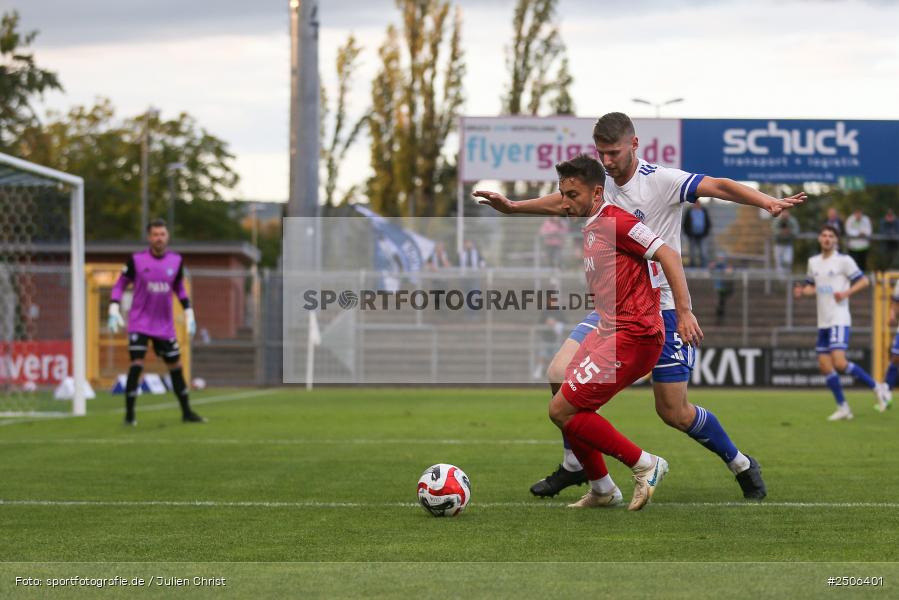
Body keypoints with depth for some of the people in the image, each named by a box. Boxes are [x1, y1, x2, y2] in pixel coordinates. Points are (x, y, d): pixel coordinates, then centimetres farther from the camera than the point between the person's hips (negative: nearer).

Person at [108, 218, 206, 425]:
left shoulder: (176, 260, 3)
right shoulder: (136, 260, -7)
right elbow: (120, 285, 2)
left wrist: (189, 314, 14)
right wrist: (114, 311, -8)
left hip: (165, 326, 4)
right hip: (139, 323, -4)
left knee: (175, 367, 10)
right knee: (136, 365, -15)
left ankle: (187, 413, 23)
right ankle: (129, 415, -8)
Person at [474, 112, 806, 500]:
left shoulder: (661, 181, -14)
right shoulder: (600, 183, 5)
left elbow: (719, 187, -25)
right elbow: (562, 203, 25)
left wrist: (768, 202, -40)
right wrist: (513, 207, 23)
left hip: (662, 308, -6)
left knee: (674, 413, -4)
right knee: (560, 375, -12)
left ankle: (741, 465, 20)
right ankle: (574, 465, 7)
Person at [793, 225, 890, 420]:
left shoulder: (844, 260, -5)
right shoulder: (813, 262, 13)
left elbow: (863, 281, -5)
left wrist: (846, 293, -19)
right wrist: (802, 291, 1)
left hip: (839, 320, -7)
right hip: (823, 322, 7)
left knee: (839, 363, -19)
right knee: (824, 366, 3)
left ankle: (876, 387, -1)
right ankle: (843, 408, 12)